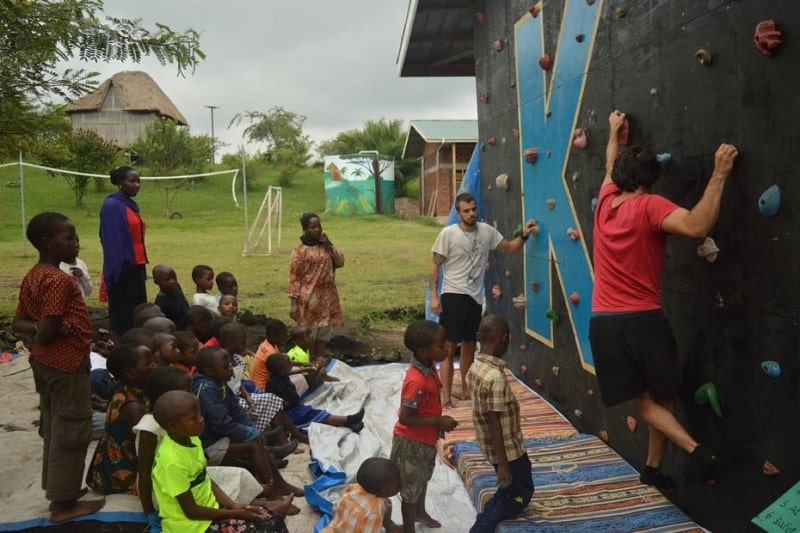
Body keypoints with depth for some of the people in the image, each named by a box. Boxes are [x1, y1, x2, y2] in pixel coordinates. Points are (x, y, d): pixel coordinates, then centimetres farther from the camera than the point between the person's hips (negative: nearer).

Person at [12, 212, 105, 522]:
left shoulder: (32, 277, 7)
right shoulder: (59, 280, -22)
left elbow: (17, 323, 9)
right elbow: (48, 333, -25)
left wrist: (36, 328, -8)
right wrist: (41, 331, -4)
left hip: (43, 362, 10)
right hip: (67, 363, -10)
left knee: (53, 428, 20)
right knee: (71, 432, 2)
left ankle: (55, 487, 34)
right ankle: (64, 503, 12)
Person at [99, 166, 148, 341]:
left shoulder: (131, 205, 13)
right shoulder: (112, 205, -12)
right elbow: (112, 241, -17)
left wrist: (142, 266, 16)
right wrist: (119, 269, -20)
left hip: (137, 267, 8)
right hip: (123, 269, -8)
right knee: (122, 314, -1)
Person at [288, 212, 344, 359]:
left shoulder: (325, 246, 9)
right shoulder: (300, 250, -9)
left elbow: (340, 263, 5)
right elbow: (294, 277, -10)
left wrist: (329, 246, -7)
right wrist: (294, 303, -15)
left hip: (327, 298, 6)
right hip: (309, 299, -6)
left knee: (323, 336, 13)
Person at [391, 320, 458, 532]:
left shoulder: (430, 367, -7)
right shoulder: (417, 382, -34)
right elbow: (405, 418, -30)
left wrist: (439, 424, 7)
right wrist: (439, 421, -26)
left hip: (426, 438, 9)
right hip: (411, 441, -9)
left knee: (424, 476, 29)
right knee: (411, 486, 10)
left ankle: (420, 512, 54)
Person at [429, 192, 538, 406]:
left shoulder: (487, 231, 2)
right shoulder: (448, 234, -10)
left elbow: (509, 248, 10)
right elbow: (435, 265, -7)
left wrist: (523, 235, -10)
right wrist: (434, 296, -12)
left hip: (475, 297, 5)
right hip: (453, 296, -5)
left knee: (469, 346, 16)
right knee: (449, 348, -3)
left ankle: (466, 389, 30)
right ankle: (446, 395, 4)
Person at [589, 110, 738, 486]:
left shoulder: (604, 203, 7)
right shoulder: (649, 206, -9)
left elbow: (610, 169, 29)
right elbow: (697, 226, -26)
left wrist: (614, 132, 45)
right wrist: (719, 175, -18)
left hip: (604, 323, 4)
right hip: (644, 320, -4)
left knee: (643, 401, 10)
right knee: (662, 397, 17)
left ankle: (693, 449, -6)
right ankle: (654, 468, 19)